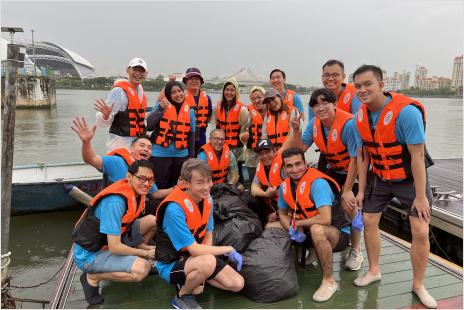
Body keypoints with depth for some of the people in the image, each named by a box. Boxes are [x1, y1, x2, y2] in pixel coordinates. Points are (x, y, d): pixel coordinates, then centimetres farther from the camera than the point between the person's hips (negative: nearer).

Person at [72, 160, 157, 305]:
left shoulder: (136, 192, -4)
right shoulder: (115, 201, -30)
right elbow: (114, 247, -29)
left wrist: (147, 248, -2)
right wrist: (146, 253, -15)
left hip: (109, 239, 8)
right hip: (89, 254, -8)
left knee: (152, 221, 1)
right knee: (142, 268, -27)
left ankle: (131, 260, 15)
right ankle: (92, 277, -4)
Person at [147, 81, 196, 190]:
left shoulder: (189, 110, 5)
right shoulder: (161, 105, -1)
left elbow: (191, 134, 10)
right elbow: (149, 125, -13)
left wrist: (191, 155, 9)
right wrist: (160, 109, -20)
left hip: (181, 156, 3)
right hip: (160, 155, -2)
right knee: (159, 187, 3)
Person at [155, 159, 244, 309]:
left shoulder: (207, 199, -7)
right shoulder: (174, 208, -30)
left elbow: (208, 235, 2)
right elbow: (194, 250, -29)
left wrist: (202, 276, -8)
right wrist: (228, 249, -17)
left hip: (197, 257, 7)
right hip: (171, 264, -7)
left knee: (238, 284, -4)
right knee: (208, 262, -37)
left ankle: (195, 277, 15)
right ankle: (182, 295, -6)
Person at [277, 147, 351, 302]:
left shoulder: (317, 182, -25)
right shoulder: (284, 186, -4)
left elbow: (325, 219, -34)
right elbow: (282, 214, 8)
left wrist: (297, 223, -20)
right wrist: (293, 230, -14)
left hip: (338, 233, -7)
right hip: (307, 232, 7)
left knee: (316, 230, -40)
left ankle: (329, 281, -18)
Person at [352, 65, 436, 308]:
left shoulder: (407, 112, -27)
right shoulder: (360, 117, -9)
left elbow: (417, 156, -24)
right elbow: (362, 155, -1)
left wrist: (420, 196, -21)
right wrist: (362, 189, 1)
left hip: (409, 178, -4)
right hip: (379, 177, 5)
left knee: (421, 232, -5)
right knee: (369, 221, 7)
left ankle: (418, 285, 17)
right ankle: (374, 270, 28)